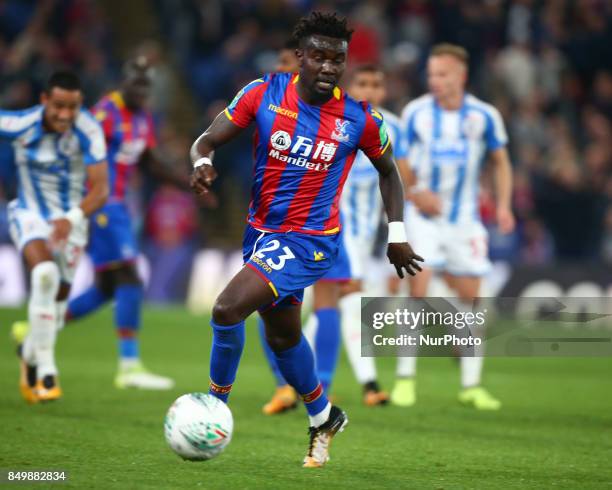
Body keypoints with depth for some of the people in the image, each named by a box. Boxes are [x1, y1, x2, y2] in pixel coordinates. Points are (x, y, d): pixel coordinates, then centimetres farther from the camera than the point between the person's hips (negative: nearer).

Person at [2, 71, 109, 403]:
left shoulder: (88, 131, -24)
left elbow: (100, 189, -28)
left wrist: (73, 218, -43)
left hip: (70, 221, 2)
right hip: (30, 214, -2)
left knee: (56, 300, 10)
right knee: (45, 273, -30)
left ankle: (29, 351, 43)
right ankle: (45, 368, -22)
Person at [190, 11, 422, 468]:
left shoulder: (361, 119, -12)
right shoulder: (265, 93, -9)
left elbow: (388, 170, 8)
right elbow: (206, 141, -6)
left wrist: (397, 234, 6)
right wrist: (203, 163, -28)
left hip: (309, 241, -5)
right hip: (261, 231, 5)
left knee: (227, 310, -22)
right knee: (283, 336, 21)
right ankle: (323, 419, 45)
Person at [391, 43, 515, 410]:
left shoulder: (484, 116, -3)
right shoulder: (415, 113, -4)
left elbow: (501, 162, 9)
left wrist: (504, 205, -5)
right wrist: (413, 192, -13)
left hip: (465, 219, 2)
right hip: (422, 215, -2)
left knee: (470, 297, 4)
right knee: (418, 289, -13)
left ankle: (471, 385, 12)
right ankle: (406, 379, -7)